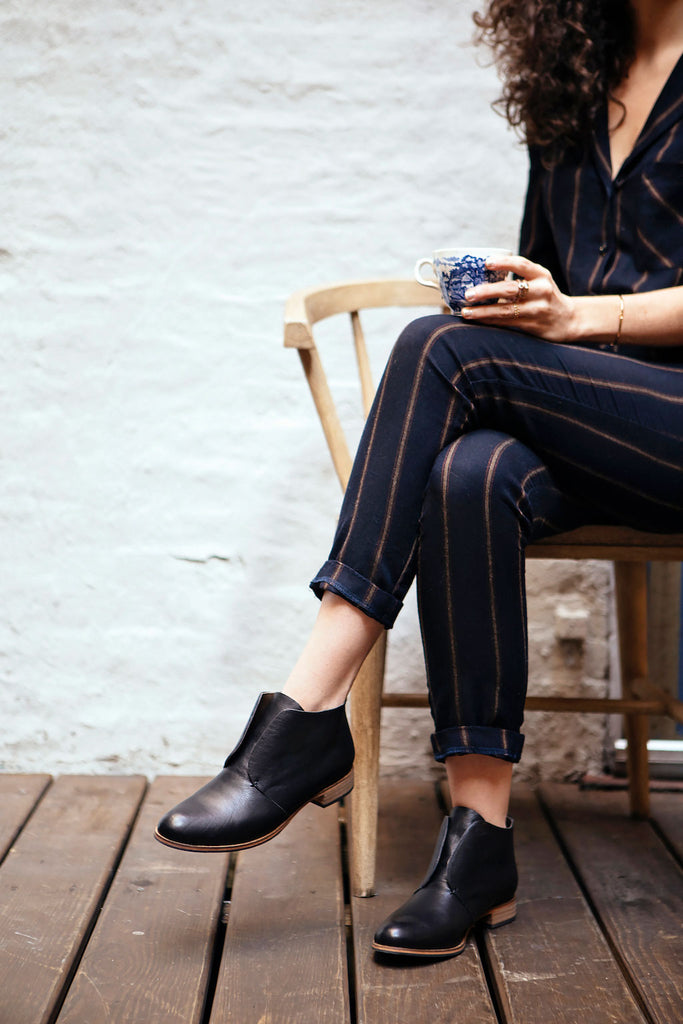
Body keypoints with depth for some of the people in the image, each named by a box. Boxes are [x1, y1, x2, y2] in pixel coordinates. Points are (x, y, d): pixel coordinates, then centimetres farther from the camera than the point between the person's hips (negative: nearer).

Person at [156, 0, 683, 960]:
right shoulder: (570, 86, 20)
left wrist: (578, 316, -18)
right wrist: (513, 299, 2)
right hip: (585, 432, 5)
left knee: (444, 348, -27)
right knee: (471, 476, -31)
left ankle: (309, 719, -26)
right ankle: (479, 844, -26)